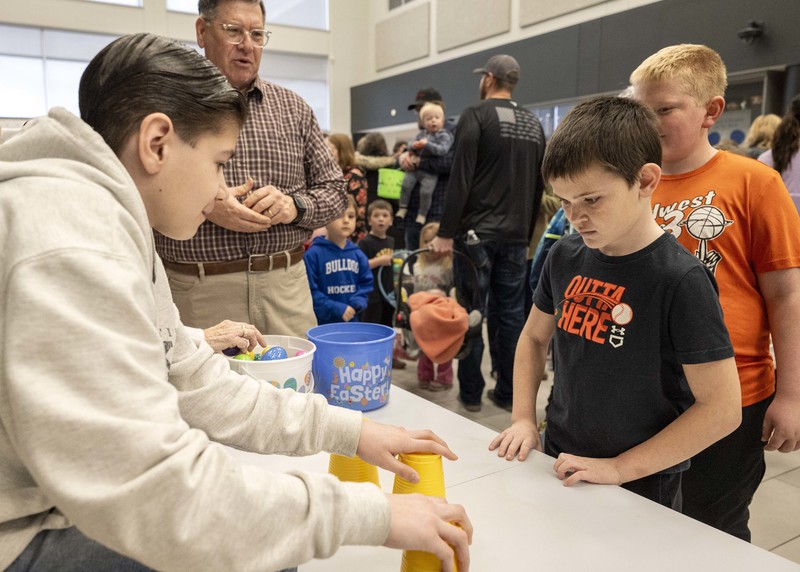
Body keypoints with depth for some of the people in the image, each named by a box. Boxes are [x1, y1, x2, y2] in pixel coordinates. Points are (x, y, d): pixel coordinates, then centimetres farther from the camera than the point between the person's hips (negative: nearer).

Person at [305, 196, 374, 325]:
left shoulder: (358, 255, 6)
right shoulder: (313, 254, -11)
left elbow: (366, 283, 12)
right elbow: (310, 290, -15)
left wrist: (357, 303, -8)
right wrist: (335, 308, -20)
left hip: (352, 321, 5)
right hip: (322, 323, -5)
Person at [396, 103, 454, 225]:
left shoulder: (444, 135, -4)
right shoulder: (422, 133, 13)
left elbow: (442, 150, -19)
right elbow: (410, 144, 16)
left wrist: (427, 144, -25)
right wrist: (413, 145, -9)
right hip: (415, 167, 5)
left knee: (426, 191, -16)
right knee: (406, 184, -5)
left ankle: (422, 214, 1)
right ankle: (403, 207, 12)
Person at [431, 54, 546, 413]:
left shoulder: (476, 116, -5)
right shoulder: (533, 124, 14)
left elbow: (460, 178, -13)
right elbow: (539, 186, 16)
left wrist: (446, 232, -11)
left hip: (477, 232, -5)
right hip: (516, 235, 6)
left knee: (471, 312, 2)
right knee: (511, 313, 9)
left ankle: (470, 393, 10)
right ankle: (508, 393, 16)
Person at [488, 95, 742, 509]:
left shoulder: (680, 279, -21)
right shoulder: (565, 257, -4)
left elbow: (722, 408, -19)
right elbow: (534, 337, 10)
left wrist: (619, 467, -18)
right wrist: (523, 419, -1)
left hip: (640, 488, -5)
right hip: (559, 465, 6)